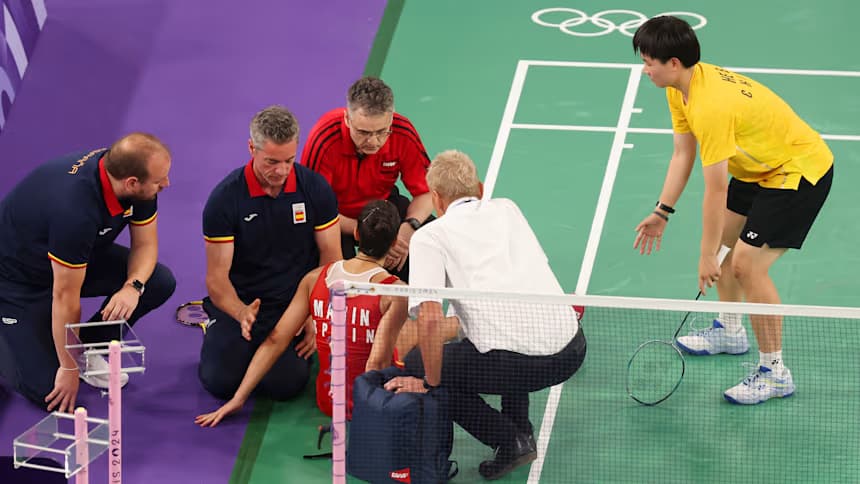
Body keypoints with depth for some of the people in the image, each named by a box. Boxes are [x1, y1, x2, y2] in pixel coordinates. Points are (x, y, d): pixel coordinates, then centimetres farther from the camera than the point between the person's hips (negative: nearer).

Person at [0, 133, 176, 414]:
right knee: (45, 389, -15)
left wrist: (133, 287, -26)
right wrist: (69, 369, -20)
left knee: (159, 282, -11)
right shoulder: (76, 208, -40)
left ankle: (88, 348, 9)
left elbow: (145, 243, -4)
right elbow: (65, 296, -31)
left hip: (81, 257, 7)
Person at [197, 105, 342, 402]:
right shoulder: (225, 198, -12)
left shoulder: (315, 188, -6)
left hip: (294, 305, 1)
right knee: (221, 381, -19)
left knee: (285, 384, -21)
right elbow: (217, 277, -13)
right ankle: (215, 333, 15)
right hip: (241, 304, 0)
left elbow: (331, 257, 0)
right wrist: (241, 314, -34)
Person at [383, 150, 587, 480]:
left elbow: (430, 319, -9)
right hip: (571, 347, 7)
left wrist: (430, 383, 4)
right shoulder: (507, 209, 21)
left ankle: (511, 441, 5)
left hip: (520, 363, -7)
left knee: (416, 364, 14)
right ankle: (520, 430, 31)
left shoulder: (429, 236, 4)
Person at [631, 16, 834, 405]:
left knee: (747, 264, -15)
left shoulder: (710, 107, -33)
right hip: (760, 168, 11)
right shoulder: (681, 88, -3)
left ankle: (775, 372, -4)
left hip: (800, 171, -11)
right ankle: (729, 331, 44)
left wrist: (707, 257, -21)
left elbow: (716, 190, -28)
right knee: (726, 239, 22)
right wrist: (662, 212, 1)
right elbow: (683, 155, 6)